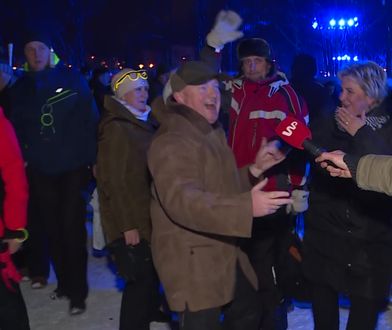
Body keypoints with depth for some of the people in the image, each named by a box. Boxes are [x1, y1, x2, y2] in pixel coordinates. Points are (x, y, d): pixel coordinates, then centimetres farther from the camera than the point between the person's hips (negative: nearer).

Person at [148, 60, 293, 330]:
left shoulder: (214, 133, 14)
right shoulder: (171, 141, -20)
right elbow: (183, 200, -35)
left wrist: (255, 169, 8)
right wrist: (247, 206, -45)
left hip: (225, 253, 10)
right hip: (192, 260, -10)